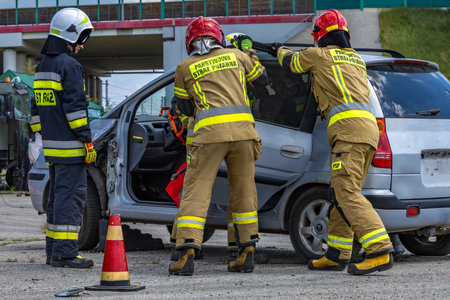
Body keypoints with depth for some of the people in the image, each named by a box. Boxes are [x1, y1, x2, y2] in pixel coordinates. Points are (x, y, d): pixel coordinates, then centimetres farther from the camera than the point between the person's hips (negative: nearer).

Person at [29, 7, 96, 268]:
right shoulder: (69, 65, -12)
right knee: (71, 195, -8)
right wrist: (87, 140, -16)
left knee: (58, 196, 13)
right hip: (70, 147, -9)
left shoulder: (43, 67, 17)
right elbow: (75, 105, -18)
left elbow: (37, 108, 21)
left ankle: (54, 251, 15)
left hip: (52, 145, 9)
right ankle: (65, 252, -10)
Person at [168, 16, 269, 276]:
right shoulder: (236, 56, 15)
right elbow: (262, 79, 30)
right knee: (244, 191, 14)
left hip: (210, 132, -3)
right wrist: (248, 50, 40)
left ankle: (187, 256, -12)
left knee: (196, 193, -1)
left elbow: (185, 108, 19)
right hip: (242, 129, 3)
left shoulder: (185, 68, 11)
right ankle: (247, 253, 15)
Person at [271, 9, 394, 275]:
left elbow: (291, 62, 24)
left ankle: (381, 252, -29)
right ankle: (337, 255, 15)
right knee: (342, 194, 13)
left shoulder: (320, 55, 6)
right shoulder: (356, 60, 27)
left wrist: (280, 50, 49)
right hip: (368, 126, 9)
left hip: (348, 127, -9)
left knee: (348, 193, -17)